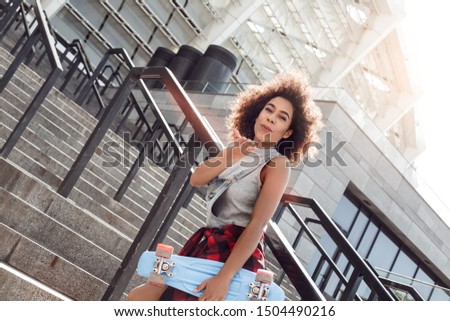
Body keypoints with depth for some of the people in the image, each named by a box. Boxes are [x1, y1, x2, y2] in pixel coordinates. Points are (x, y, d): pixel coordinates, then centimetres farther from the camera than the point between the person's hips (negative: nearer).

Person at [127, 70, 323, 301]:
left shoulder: (277, 165, -11)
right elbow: (196, 180, -1)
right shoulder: (238, 148, 11)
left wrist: (224, 277, -26)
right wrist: (232, 155, -16)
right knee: (137, 298, 9)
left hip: (237, 252, -8)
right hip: (209, 242, 8)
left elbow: (258, 224, -20)